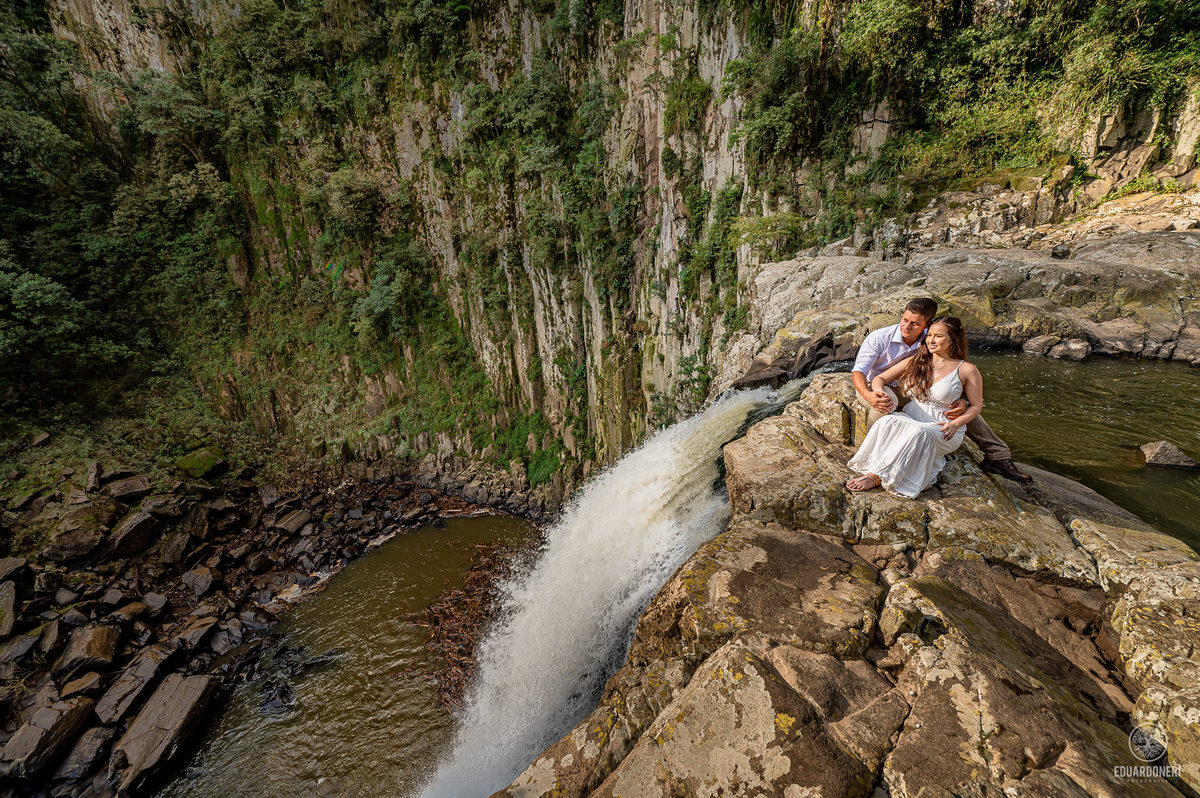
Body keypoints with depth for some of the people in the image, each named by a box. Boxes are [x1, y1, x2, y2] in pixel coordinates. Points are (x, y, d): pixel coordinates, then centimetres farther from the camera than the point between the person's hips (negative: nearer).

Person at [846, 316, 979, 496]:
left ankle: (876, 477, -35)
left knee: (918, 432, -39)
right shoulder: (915, 361, 10)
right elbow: (879, 378, 10)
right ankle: (871, 469, -40)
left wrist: (956, 424, -15)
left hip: (943, 430, -3)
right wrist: (879, 393, -15)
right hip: (911, 419, 3)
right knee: (887, 421, -34)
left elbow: (976, 406, 5)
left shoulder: (967, 370, 0)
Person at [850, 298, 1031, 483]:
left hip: (909, 390, 5)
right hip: (875, 387, -5)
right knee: (885, 402, -43)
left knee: (962, 403, -4)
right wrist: (869, 395, -48)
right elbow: (859, 371, -27)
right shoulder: (879, 337, -20)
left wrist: (962, 401, -24)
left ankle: (997, 456, 7)